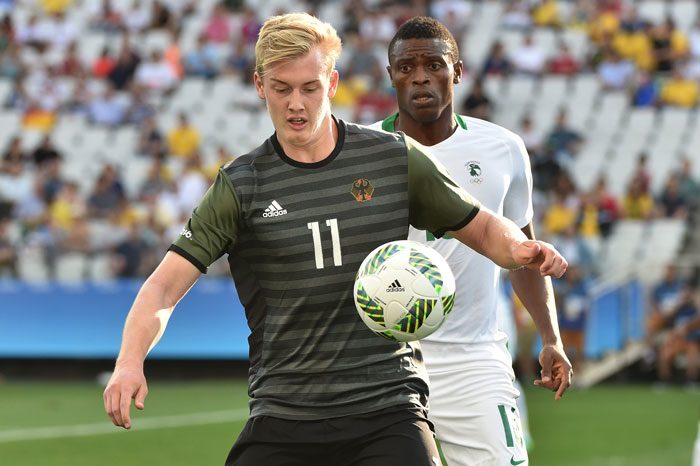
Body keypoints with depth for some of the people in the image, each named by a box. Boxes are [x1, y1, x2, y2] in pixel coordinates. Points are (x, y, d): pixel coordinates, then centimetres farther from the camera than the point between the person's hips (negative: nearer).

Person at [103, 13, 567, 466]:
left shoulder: (397, 159, 4)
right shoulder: (240, 186, 1)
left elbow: (482, 228, 15)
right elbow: (165, 285, -4)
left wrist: (520, 248, -9)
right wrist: (130, 362, -22)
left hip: (387, 407, 0)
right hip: (282, 413, 1)